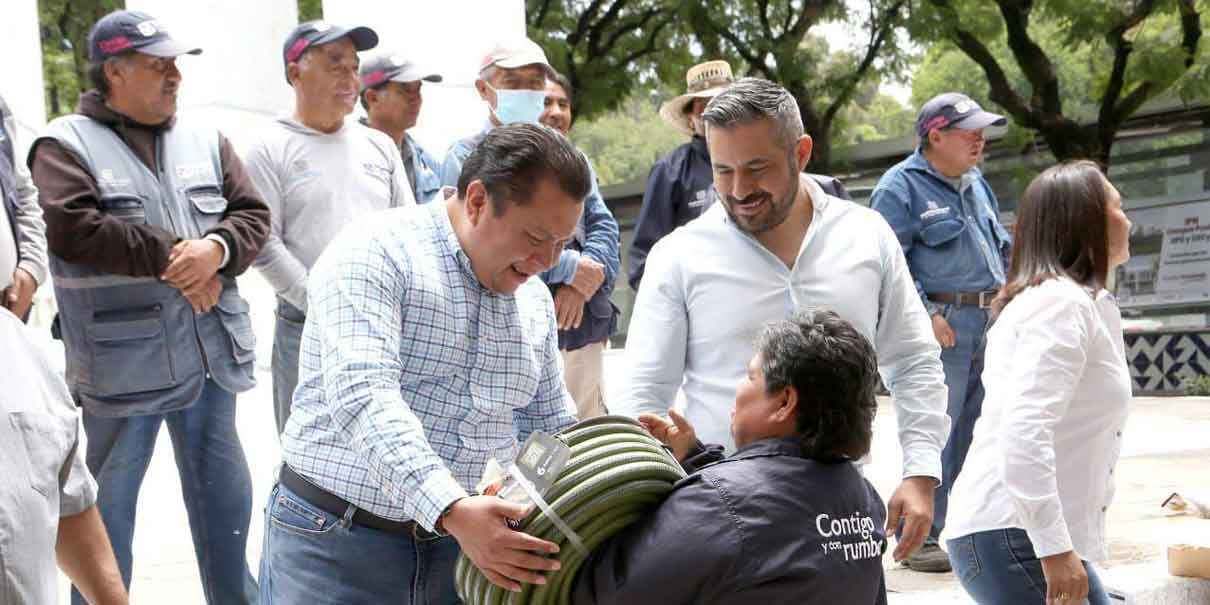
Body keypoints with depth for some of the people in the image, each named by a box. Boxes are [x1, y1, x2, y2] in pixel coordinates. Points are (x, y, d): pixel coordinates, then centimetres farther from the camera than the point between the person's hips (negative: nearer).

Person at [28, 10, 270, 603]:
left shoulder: (205, 139, 10)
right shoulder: (65, 143, -6)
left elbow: (252, 214, 6)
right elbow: (74, 229, -20)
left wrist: (216, 249, -16)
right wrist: (169, 256, -17)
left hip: (211, 350, 5)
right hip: (121, 360, -5)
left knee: (223, 487, 16)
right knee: (108, 497, 9)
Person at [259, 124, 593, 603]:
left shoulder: (535, 301, 10)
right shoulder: (373, 253, -12)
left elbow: (552, 429, 19)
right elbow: (362, 396, -26)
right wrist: (451, 509, -38)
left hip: (472, 545, 6)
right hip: (338, 543, -6)